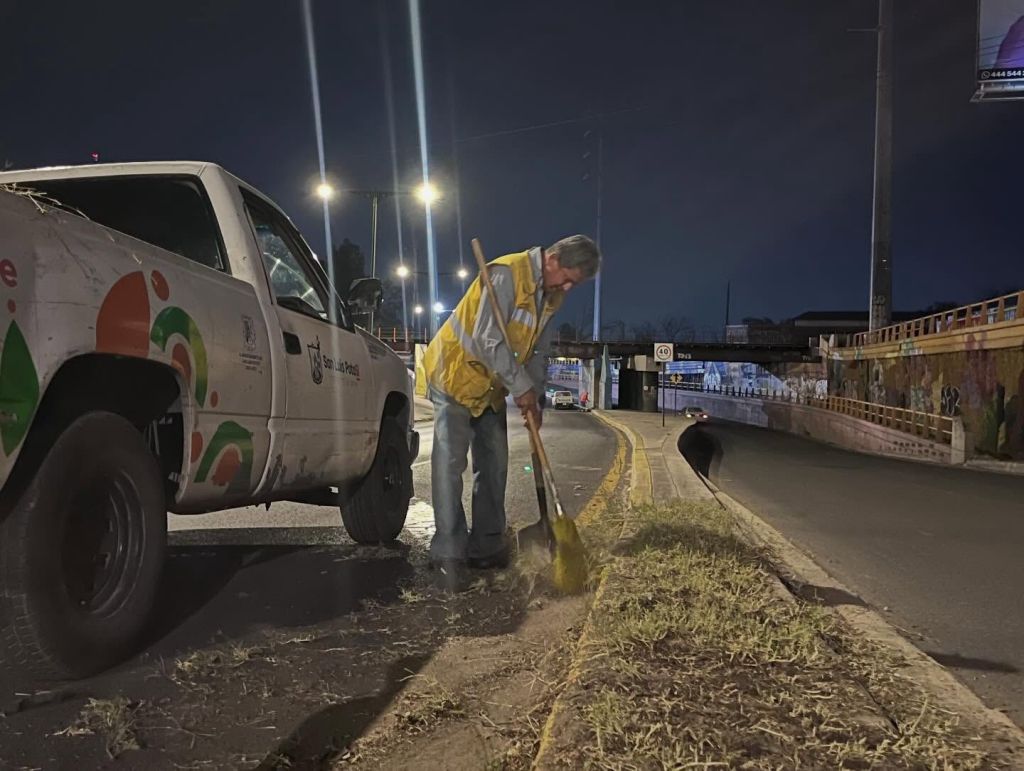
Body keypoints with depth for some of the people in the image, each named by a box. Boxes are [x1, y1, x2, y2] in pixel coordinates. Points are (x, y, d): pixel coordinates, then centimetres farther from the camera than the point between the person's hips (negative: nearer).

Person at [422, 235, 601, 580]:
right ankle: (449, 552, -5)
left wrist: (535, 398, -1)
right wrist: (523, 388, -23)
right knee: (450, 462, -9)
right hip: (455, 374, -8)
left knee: (494, 464, 8)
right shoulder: (507, 274, -24)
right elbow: (488, 339, -28)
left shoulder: (552, 293, 3)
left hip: (490, 386, 9)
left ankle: (486, 546, 16)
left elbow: (537, 350, 9)